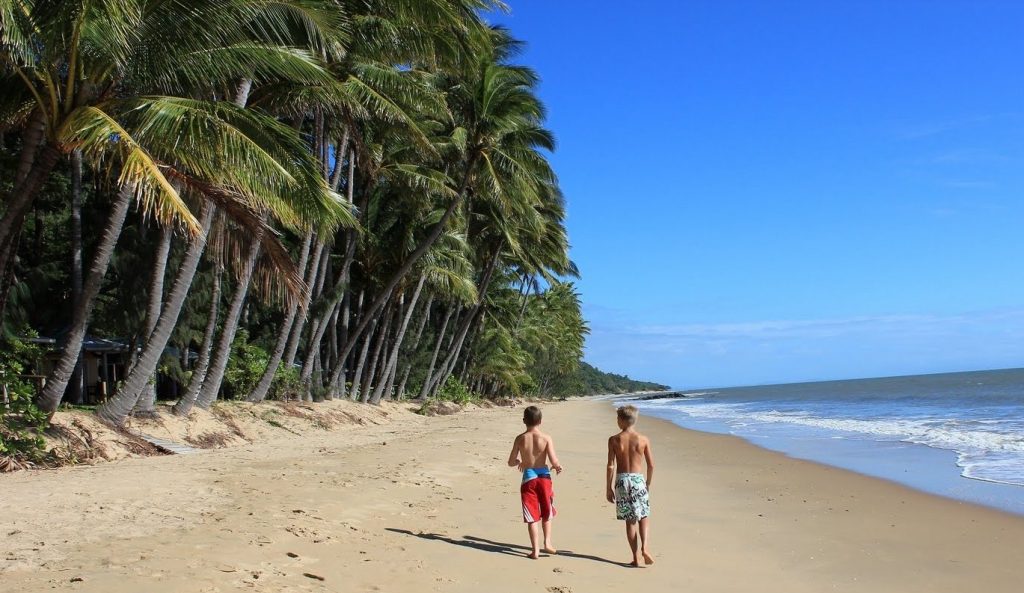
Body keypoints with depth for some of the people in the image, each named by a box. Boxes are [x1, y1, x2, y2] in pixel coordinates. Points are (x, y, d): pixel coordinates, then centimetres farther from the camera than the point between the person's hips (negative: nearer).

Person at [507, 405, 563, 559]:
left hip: (528, 478, 0)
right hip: (543, 476, 0)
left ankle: (535, 550, 5)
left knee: (532, 516, 6)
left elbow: (511, 462, 0)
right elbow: (554, 461, -14)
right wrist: (558, 467, 8)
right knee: (547, 513, 22)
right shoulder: (546, 438, -8)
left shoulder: (520, 439, -4)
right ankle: (547, 542, 17)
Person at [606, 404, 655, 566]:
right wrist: (648, 483, 17)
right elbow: (651, 465, 1)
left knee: (630, 520, 9)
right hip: (638, 479, 0)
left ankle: (636, 557, 9)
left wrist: (609, 488, 3)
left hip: (621, 480, 0)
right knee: (644, 517, 13)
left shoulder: (614, 440, -4)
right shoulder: (643, 439, -1)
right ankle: (644, 547, -8)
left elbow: (611, 466, -6)